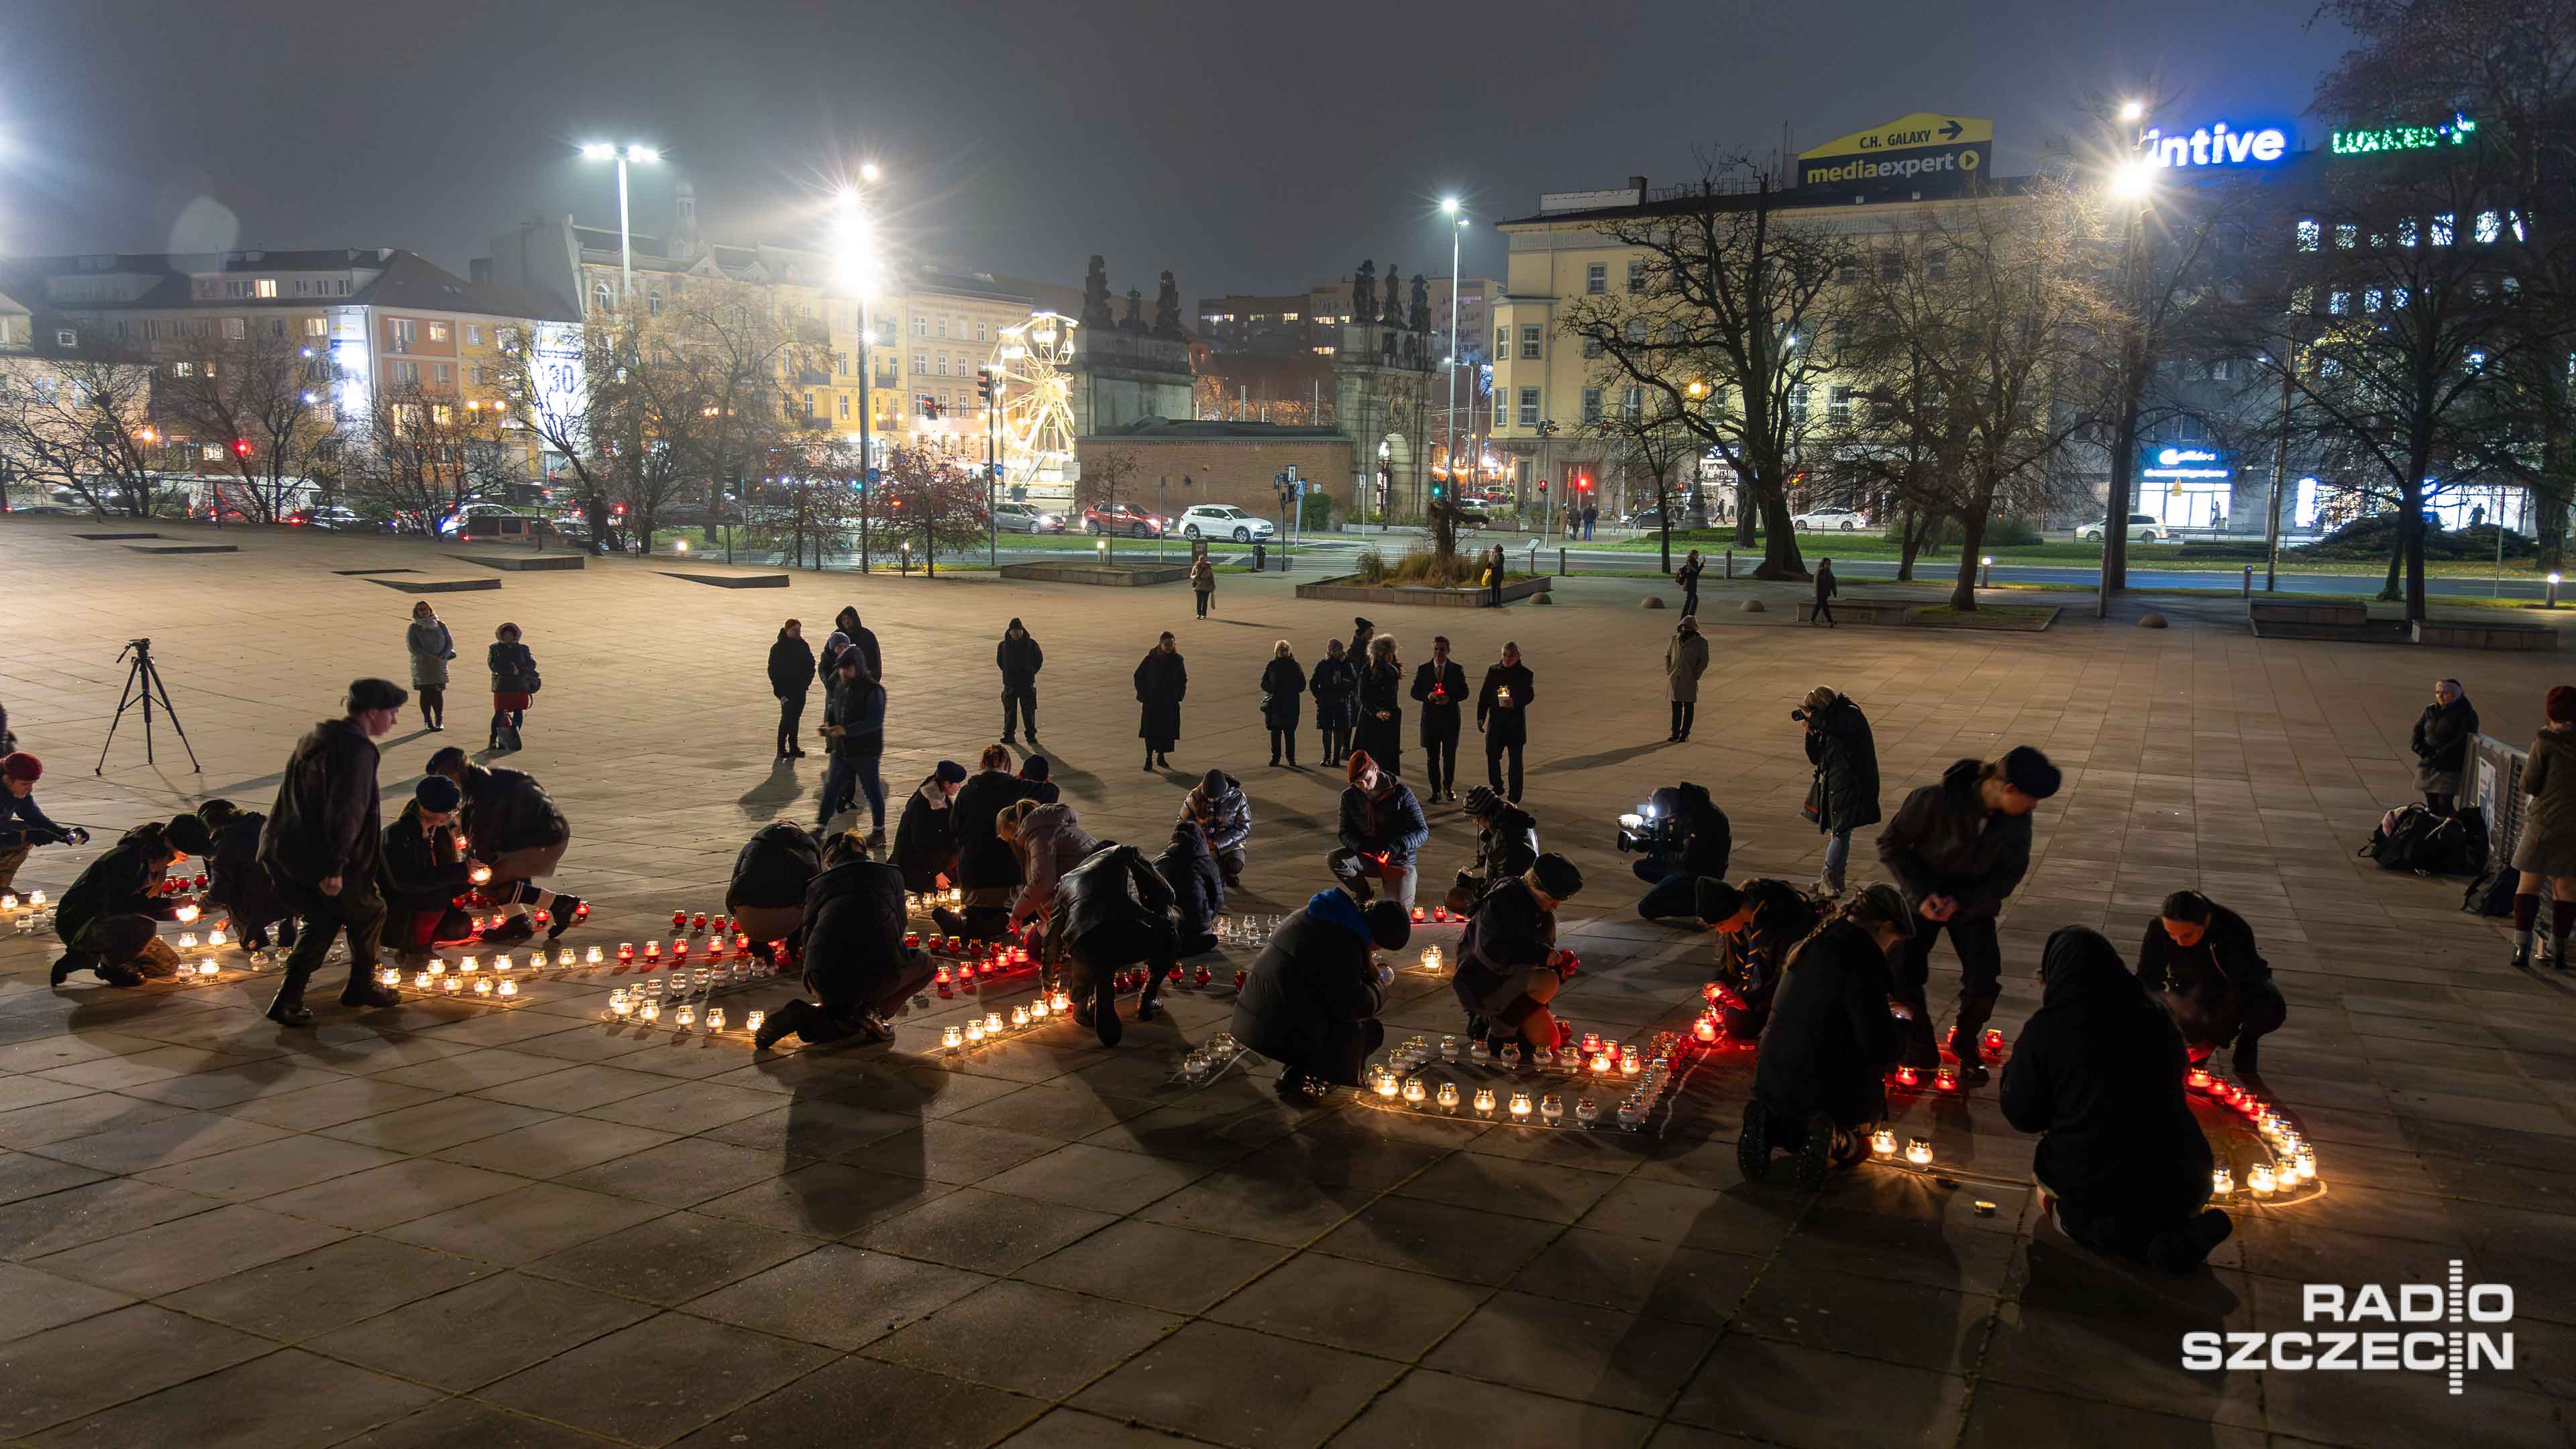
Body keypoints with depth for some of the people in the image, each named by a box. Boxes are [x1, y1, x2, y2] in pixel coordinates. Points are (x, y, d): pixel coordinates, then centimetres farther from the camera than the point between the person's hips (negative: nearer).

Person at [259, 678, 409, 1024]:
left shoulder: (316, 736, 14)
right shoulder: (357, 749, -17)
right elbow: (345, 811, -24)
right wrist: (335, 868, -25)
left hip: (278, 852, 9)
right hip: (317, 859, -9)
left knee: (323, 920, 22)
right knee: (368, 911, 14)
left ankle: (288, 1001, 17)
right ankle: (362, 987, 28)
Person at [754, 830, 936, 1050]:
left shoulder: (818, 882, 23)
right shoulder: (890, 874, 21)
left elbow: (808, 935, 20)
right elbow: (899, 926, 25)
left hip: (825, 980, 3)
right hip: (878, 973, -3)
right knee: (927, 964, 29)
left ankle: (806, 1015, 3)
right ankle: (873, 1010, 5)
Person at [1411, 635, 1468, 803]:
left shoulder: (1457, 669, 0)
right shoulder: (1423, 669, 1)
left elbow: (1464, 692, 1)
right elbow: (1415, 692, 2)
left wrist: (1450, 698, -17)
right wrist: (1428, 695, -18)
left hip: (1451, 718, 0)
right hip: (1430, 718, 0)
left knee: (1449, 756, 8)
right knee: (1432, 757, 5)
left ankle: (1448, 787, 24)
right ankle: (1435, 789, 16)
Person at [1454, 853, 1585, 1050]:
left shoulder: (1545, 914, 8)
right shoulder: (1501, 901, -19)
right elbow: (1491, 952, -30)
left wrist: (1559, 963, -6)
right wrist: (1540, 954, -32)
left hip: (1512, 980, 9)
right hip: (1480, 981, -9)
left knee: (1548, 1041, -2)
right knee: (1548, 982, -30)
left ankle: (1487, 1022, 18)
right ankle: (1500, 1030, -11)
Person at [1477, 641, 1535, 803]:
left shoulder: (1524, 674, -3)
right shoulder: (1493, 670, 6)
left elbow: (1530, 695, -11)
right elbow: (1484, 695, 8)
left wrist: (1515, 702, -30)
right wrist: (1480, 717, 3)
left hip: (1516, 724, -2)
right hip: (1496, 722, 2)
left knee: (1515, 760, 3)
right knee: (1492, 755, -1)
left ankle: (1514, 797, 11)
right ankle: (1497, 788, 21)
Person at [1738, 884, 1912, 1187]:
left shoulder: (1807, 946, 5)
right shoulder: (1861, 958, -22)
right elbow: (1881, 1048, -22)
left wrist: (1879, 1012, 29)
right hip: (1826, 1091, -6)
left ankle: (1769, 1127, 2)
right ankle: (1835, 1139, -9)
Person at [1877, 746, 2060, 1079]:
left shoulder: (2017, 818, -17)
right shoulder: (1936, 801, -28)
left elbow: (2011, 871, -7)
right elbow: (1891, 843, -16)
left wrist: (1962, 901, -21)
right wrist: (1921, 894, -24)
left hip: (1974, 902, 2)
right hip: (1925, 898, -2)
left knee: (1985, 982, -9)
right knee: (1903, 979, -12)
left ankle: (1965, 1042, 21)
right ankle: (1920, 1046, 14)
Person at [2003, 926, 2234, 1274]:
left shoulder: (2045, 1029, -10)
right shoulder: (2156, 1019, 3)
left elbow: (2022, 1116, -2)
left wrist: (2014, 1067, 16)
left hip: (2093, 1182, -4)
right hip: (2181, 1179, 4)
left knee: (2047, 1182, 29)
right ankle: (2177, 1227, 6)